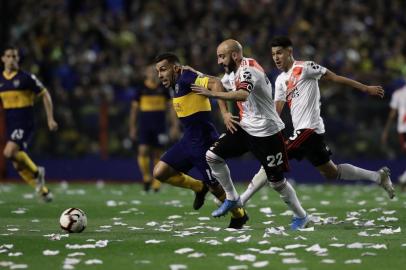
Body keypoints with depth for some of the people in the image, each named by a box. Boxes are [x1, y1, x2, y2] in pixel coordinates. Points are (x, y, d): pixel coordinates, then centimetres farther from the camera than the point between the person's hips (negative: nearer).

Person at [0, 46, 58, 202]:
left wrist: (50, 119, -5)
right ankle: (43, 191, 20)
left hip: (25, 123, -6)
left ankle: (36, 172, -3)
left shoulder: (26, 78, -7)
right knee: (18, 165, 6)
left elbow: (45, 95, -2)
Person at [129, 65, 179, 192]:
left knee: (158, 154, 2)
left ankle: (156, 183, 12)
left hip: (160, 127, 1)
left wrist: (175, 126, 2)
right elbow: (134, 109, 8)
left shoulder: (163, 89, 7)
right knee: (143, 151, -16)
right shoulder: (141, 90, 5)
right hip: (144, 126, -1)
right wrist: (132, 128, 5)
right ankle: (146, 177, 2)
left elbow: (170, 108, 9)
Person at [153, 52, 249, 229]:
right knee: (160, 172, 1)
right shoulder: (177, 85, 12)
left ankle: (239, 215, 29)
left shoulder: (185, 78, -17)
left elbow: (215, 83, -31)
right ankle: (199, 188, 20)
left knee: (214, 186, 4)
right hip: (188, 140, 9)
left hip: (203, 141, -9)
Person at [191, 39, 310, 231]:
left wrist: (211, 93, -42)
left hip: (266, 131, -9)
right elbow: (220, 88, 25)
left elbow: (243, 94, -42)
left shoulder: (248, 69, -22)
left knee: (276, 181, -2)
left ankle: (301, 216, 18)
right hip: (245, 127, 9)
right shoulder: (232, 71, 6)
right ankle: (232, 199, 13)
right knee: (212, 156, -1)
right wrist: (224, 113, 9)